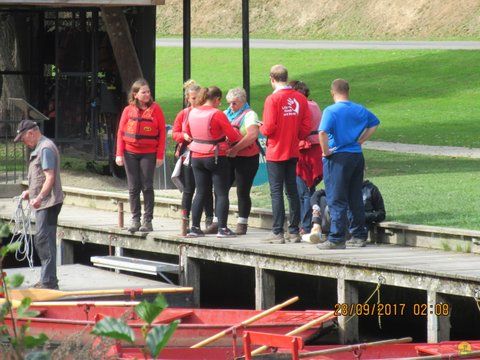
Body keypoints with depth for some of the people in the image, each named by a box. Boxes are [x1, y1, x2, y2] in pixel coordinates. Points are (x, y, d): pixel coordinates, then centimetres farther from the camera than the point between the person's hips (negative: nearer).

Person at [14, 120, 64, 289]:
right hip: (43, 203, 11)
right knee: (43, 241, 15)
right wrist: (30, 192, 26)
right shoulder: (40, 148, 19)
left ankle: (48, 281, -11)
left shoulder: (45, 148, -13)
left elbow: (50, 177, -21)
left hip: (48, 203, -11)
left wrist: (39, 197, -29)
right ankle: (48, 279, 22)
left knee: (44, 240, -11)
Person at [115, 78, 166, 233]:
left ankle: (147, 220, 3)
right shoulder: (129, 110, 2)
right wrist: (119, 154, -2)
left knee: (147, 187, -2)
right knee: (133, 188, 5)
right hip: (130, 153, 2)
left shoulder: (155, 109, -3)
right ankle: (135, 219, 11)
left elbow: (162, 133, -2)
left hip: (148, 154, -2)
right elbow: (121, 132, 4)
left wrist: (160, 155, -7)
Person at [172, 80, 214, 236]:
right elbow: (175, 133, 7)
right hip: (188, 157, 1)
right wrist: (184, 136, -12)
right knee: (188, 190, 3)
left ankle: (209, 221, 11)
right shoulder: (183, 114, 5)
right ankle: (185, 221, 7)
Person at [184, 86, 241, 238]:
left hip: (197, 157, 6)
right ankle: (222, 228, -2)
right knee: (222, 194, 2)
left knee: (201, 193, 13)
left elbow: (187, 132, 15)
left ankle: (194, 227, 11)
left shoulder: (193, 113, 0)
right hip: (216, 157, -6)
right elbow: (233, 136, -15)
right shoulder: (217, 114, -17)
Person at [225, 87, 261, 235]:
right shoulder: (226, 114, 16)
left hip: (246, 158, -6)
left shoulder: (249, 115, -5)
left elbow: (253, 135, -20)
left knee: (243, 192, -2)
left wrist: (235, 149, -24)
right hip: (227, 158, 6)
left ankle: (242, 224, 5)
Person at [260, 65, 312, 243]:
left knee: (276, 192, -1)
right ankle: (294, 231, 14)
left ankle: (278, 232, -3)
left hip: (275, 153, -5)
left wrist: (261, 128, 4)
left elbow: (268, 128, -17)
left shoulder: (273, 99, -14)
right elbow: (307, 128, 0)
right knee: (292, 191, 12)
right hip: (293, 152, 5)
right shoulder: (300, 98, 1)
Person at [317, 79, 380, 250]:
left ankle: (336, 239, -5)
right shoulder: (359, 110, 8)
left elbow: (323, 132, -26)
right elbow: (374, 123, 24)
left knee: (336, 201, -3)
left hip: (338, 158, -6)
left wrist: (326, 151, -14)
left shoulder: (331, 111, -12)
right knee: (356, 199, 13)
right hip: (357, 156, 6)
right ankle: (359, 236, 17)